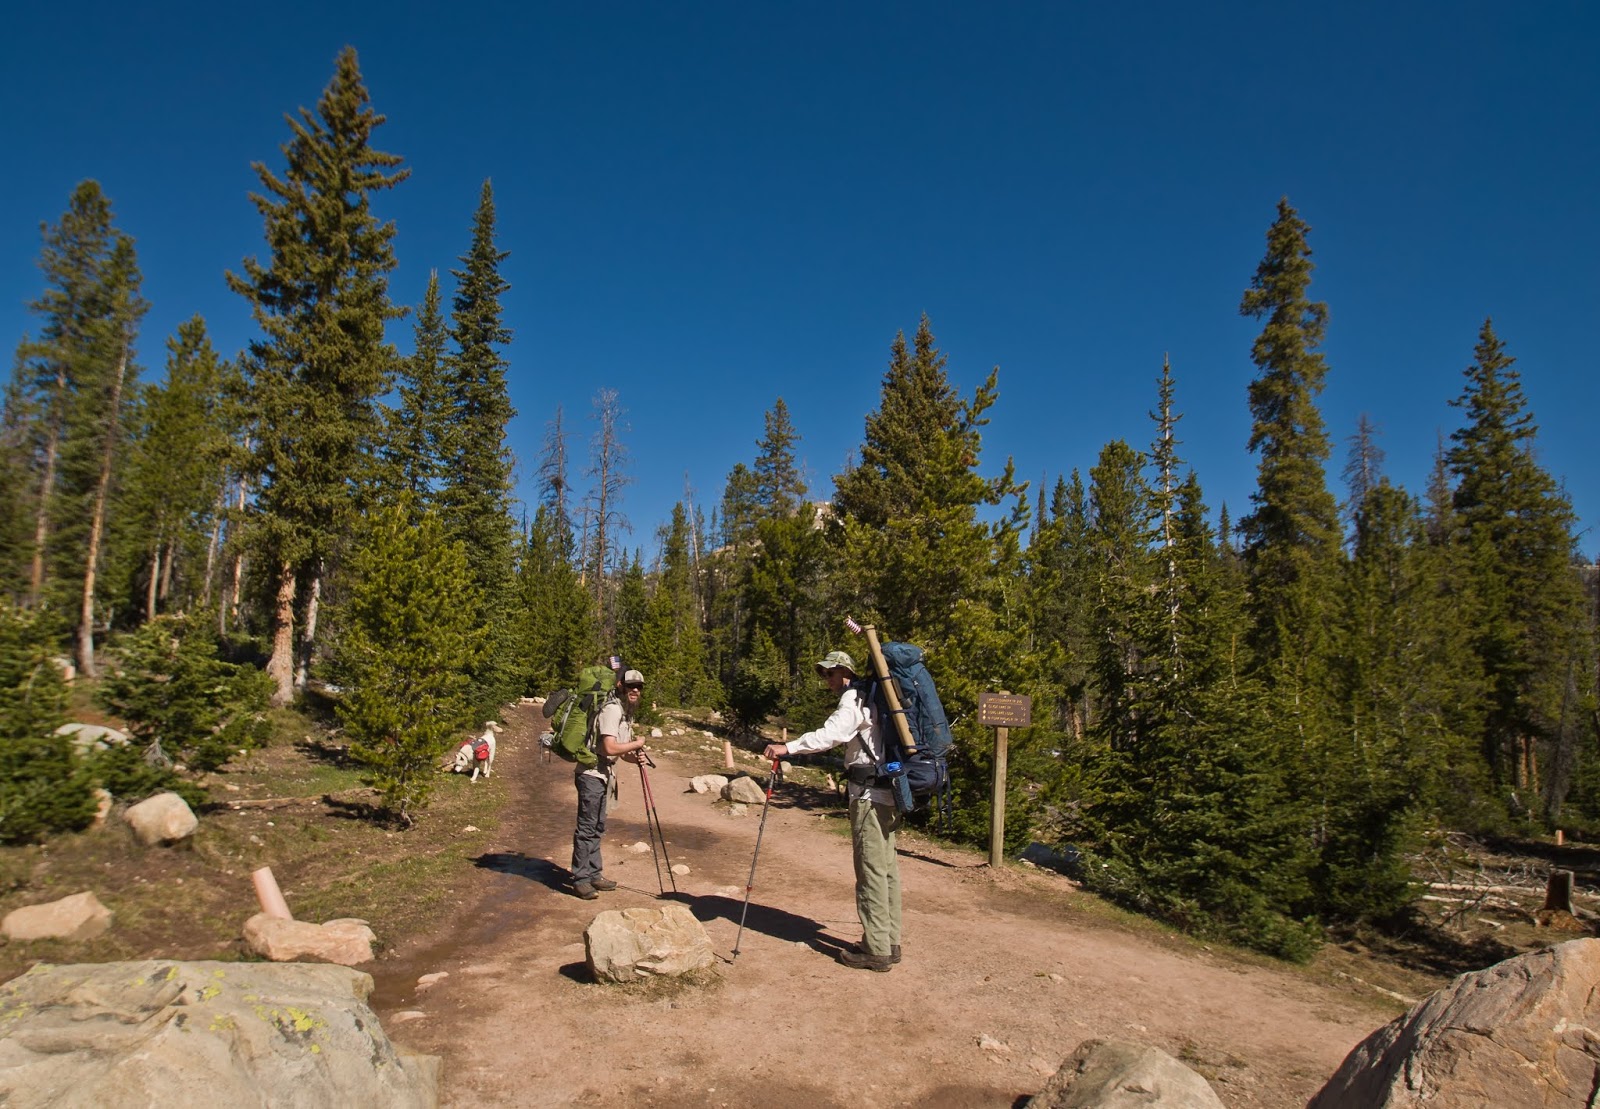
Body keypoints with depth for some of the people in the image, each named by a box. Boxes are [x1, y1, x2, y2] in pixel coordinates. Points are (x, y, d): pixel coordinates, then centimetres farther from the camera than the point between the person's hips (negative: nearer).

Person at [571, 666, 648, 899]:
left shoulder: (627, 713, 13)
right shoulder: (612, 710, -18)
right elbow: (610, 748, -26)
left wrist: (634, 757, -3)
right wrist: (636, 744, -12)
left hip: (603, 775, 10)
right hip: (591, 773, -10)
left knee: (597, 827, 15)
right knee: (587, 826, -6)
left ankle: (594, 874, 23)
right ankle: (580, 879, 0)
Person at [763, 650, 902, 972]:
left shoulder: (854, 698, -11)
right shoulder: (868, 697, 20)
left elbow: (831, 733, -28)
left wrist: (788, 748, -32)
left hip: (870, 794, -10)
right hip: (887, 792, 10)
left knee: (871, 871, -5)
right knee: (886, 868, 13)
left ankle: (876, 950, 1)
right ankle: (889, 942, 21)